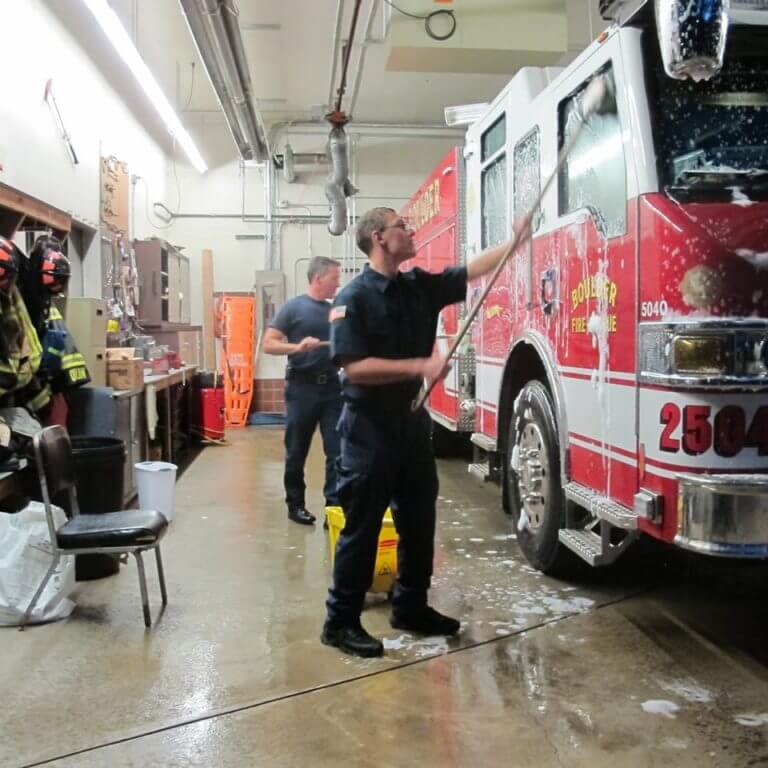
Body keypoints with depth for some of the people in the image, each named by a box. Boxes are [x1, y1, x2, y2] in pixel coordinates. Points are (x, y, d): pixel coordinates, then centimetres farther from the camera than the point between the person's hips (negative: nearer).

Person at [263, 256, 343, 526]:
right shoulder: (293, 307, -3)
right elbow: (268, 344, -7)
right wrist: (297, 347, -22)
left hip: (332, 386, 4)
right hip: (302, 387, -4)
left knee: (337, 450, -1)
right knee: (297, 451, 7)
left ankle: (334, 504, 4)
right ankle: (295, 504, 19)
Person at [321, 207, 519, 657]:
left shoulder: (420, 286, 7)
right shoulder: (353, 298, -13)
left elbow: (474, 271, 11)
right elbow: (354, 367, -21)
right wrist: (420, 366, -25)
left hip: (412, 420, 7)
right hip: (369, 426, -7)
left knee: (419, 519, 14)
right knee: (363, 526, 0)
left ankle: (411, 608, 29)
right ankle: (341, 622, 13)